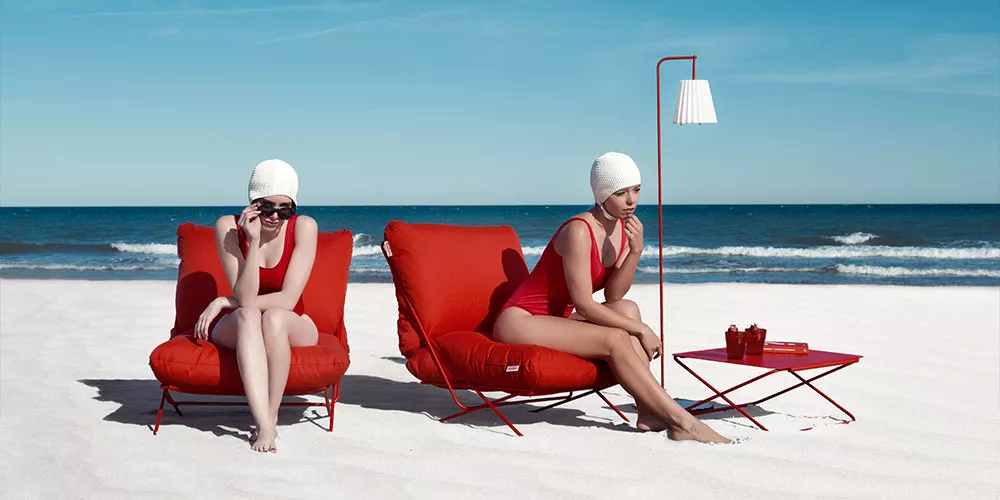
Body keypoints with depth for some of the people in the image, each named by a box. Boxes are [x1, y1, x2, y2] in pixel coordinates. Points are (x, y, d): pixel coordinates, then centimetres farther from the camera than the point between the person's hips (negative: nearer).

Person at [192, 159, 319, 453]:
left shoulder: (304, 227, -13)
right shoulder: (229, 227, -11)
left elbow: (287, 300, -18)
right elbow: (245, 299, -19)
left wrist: (221, 303, -14)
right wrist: (254, 241, -29)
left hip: (291, 328, 0)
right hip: (236, 329, 0)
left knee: (274, 317, -35)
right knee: (247, 315, -35)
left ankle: (271, 418, -30)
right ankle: (264, 426, -48)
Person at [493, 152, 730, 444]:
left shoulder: (623, 227, 3)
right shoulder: (578, 231, -22)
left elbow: (613, 295, -4)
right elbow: (584, 305, -22)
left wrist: (635, 251, -18)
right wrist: (641, 330, -17)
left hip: (557, 319, 8)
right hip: (519, 321, -8)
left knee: (627, 309, -15)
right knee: (615, 339, -25)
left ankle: (649, 411, -20)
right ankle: (682, 422, -23)